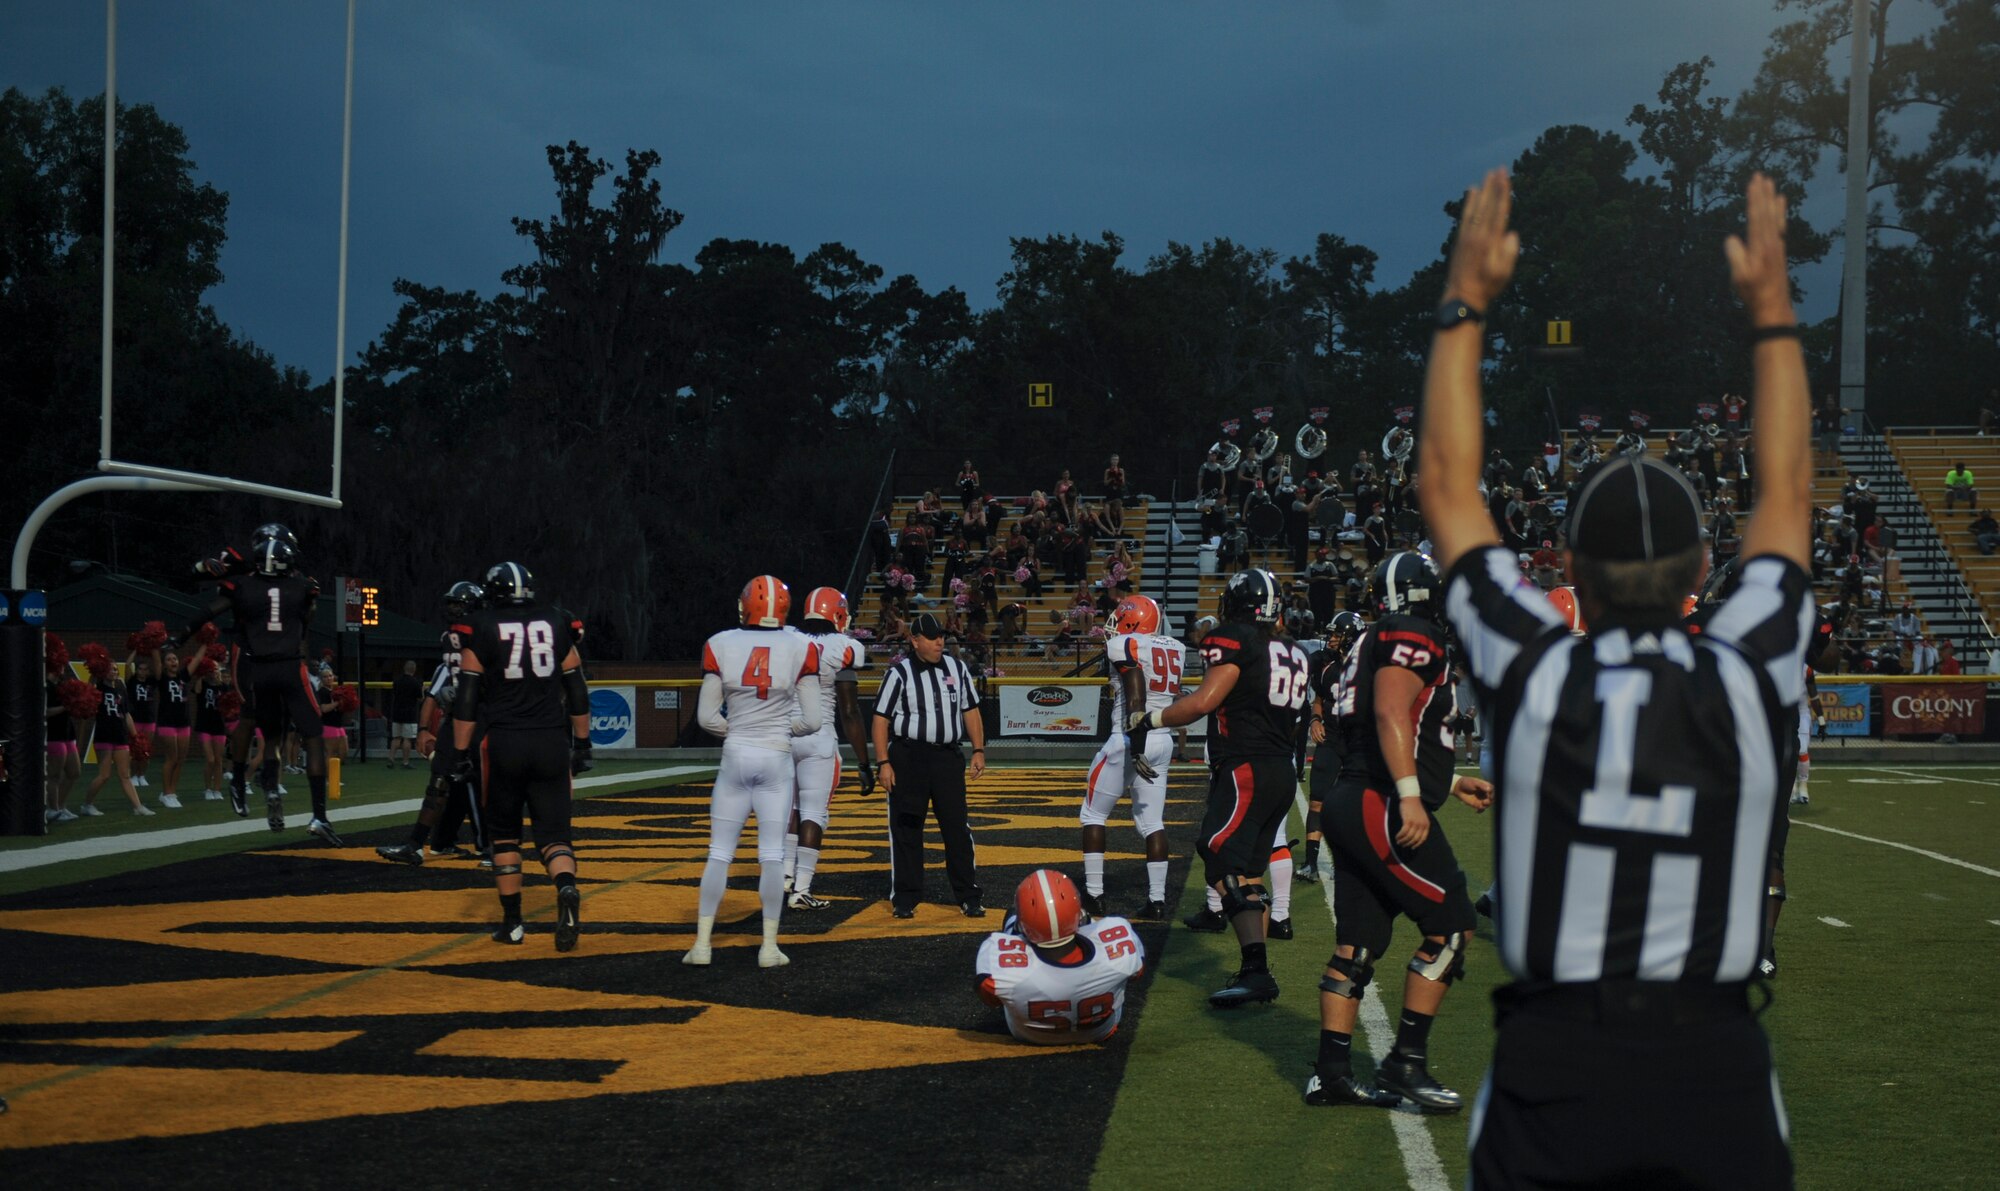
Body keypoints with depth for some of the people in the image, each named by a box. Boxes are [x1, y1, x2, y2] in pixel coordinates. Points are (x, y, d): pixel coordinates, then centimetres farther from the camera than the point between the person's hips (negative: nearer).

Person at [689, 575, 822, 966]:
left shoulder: (720, 646, -3)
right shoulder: (801, 648, -5)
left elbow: (707, 717, -3)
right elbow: (812, 720, -5)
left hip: (735, 756, 1)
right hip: (777, 758, -1)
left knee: (719, 853, 8)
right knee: (773, 855, 5)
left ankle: (702, 943, 8)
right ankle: (770, 947, 7)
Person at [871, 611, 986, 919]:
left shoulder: (957, 669, 8)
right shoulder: (899, 673, -5)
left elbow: (970, 711, 15)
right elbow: (880, 720, -4)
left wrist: (978, 750, 6)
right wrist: (884, 763, -10)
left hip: (947, 756, 3)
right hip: (907, 757, -3)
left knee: (957, 826, 3)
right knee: (905, 829, 2)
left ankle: (968, 897, 10)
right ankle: (904, 899, 12)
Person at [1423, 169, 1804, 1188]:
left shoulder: (1532, 677, -9)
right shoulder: (1751, 680, -6)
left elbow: (1447, 484, 3)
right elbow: (1788, 495, 10)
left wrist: (1466, 301, 10)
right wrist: (1771, 308, 18)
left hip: (1551, 1065, -1)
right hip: (1714, 1066, 1)